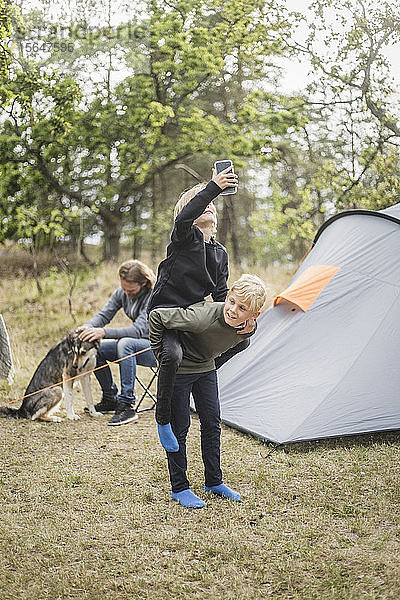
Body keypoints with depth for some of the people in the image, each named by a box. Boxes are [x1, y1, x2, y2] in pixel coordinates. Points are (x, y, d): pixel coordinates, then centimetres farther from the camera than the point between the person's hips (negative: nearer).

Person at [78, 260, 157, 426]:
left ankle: (127, 405, -34)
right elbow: (104, 314, -1)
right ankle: (110, 398, 10)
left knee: (125, 343, -36)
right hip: (135, 346, 8)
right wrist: (87, 327, -24)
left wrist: (104, 332, -41)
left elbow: (140, 329, -32)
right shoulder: (122, 293, -1)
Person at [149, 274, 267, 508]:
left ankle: (214, 482, 25)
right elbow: (157, 316, -31)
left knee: (212, 422, 11)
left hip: (206, 369, 6)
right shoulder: (204, 317, -38)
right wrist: (159, 352, -21)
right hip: (178, 369, -6)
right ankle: (179, 488, 12)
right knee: (179, 427, -1)